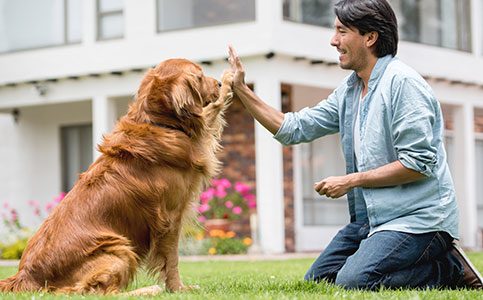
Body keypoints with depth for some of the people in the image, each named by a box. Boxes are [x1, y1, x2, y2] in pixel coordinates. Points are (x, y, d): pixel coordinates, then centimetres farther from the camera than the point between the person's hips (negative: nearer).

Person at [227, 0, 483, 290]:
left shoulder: (402, 81, -15)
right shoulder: (348, 90, 12)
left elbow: (418, 163, -20)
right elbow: (294, 128, 13)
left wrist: (351, 181, -15)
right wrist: (241, 89, 7)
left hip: (416, 217, -9)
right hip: (370, 217, 9)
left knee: (353, 281, -26)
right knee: (317, 280, 7)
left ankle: (449, 268, -4)